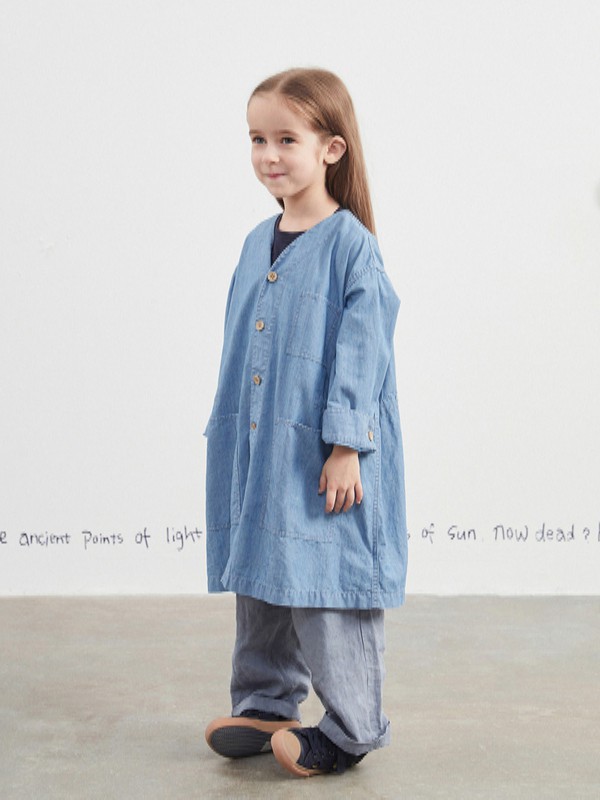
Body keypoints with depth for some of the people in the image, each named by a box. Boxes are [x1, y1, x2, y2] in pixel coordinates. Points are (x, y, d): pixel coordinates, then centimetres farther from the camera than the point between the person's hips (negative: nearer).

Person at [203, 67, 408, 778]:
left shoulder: (350, 244, -11)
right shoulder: (257, 245, 10)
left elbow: (361, 351, -14)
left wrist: (345, 447, -17)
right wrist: (228, 439, 15)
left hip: (323, 456, -7)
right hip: (256, 452, 7)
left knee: (327, 582, 0)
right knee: (258, 576, 15)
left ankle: (350, 729, 14)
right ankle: (264, 705, 31)